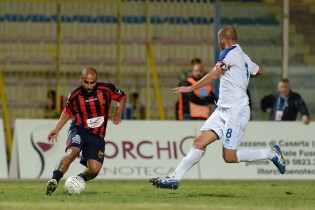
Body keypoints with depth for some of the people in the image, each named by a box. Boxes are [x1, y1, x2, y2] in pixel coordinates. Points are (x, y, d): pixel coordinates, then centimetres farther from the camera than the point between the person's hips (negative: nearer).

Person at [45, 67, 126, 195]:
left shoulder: (106, 89, -9)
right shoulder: (74, 96, -6)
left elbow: (122, 97, 10)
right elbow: (68, 112, 15)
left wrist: (118, 113, -6)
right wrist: (57, 129, 6)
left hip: (97, 136, 1)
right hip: (79, 130, -1)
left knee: (94, 170, -13)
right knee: (72, 152, -34)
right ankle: (54, 181, -35)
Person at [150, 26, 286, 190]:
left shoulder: (229, 52, -10)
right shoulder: (243, 56, 16)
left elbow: (214, 75, -20)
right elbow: (259, 71, 34)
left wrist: (191, 88, -17)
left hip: (236, 110, -9)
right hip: (223, 110, 9)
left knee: (229, 156, -8)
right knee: (199, 142, -1)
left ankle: (272, 153, 5)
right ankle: (174, 178, -6)